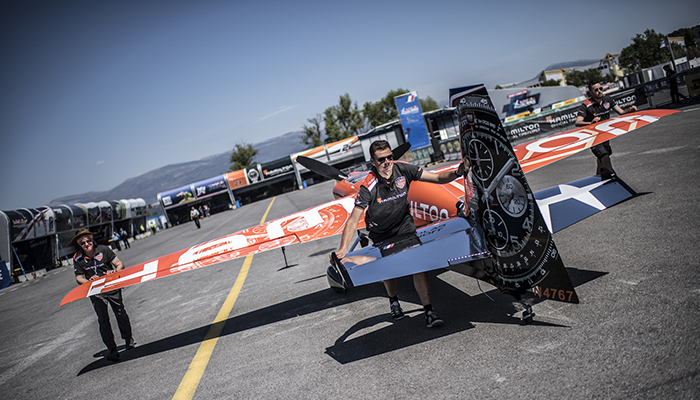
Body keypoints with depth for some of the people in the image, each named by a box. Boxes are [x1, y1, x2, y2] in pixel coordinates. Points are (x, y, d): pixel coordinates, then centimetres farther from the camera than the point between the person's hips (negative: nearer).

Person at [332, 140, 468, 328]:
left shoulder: (403, 170, -20)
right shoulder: (368, 186, -29)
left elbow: (437, 178, -15)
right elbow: (353, 221, -29)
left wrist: (456, 173, -36)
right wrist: (342, 249, -40)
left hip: (404, 225, 1)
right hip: (381, 233, -1)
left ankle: (429, 310, -11)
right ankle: (393, 300, 42)